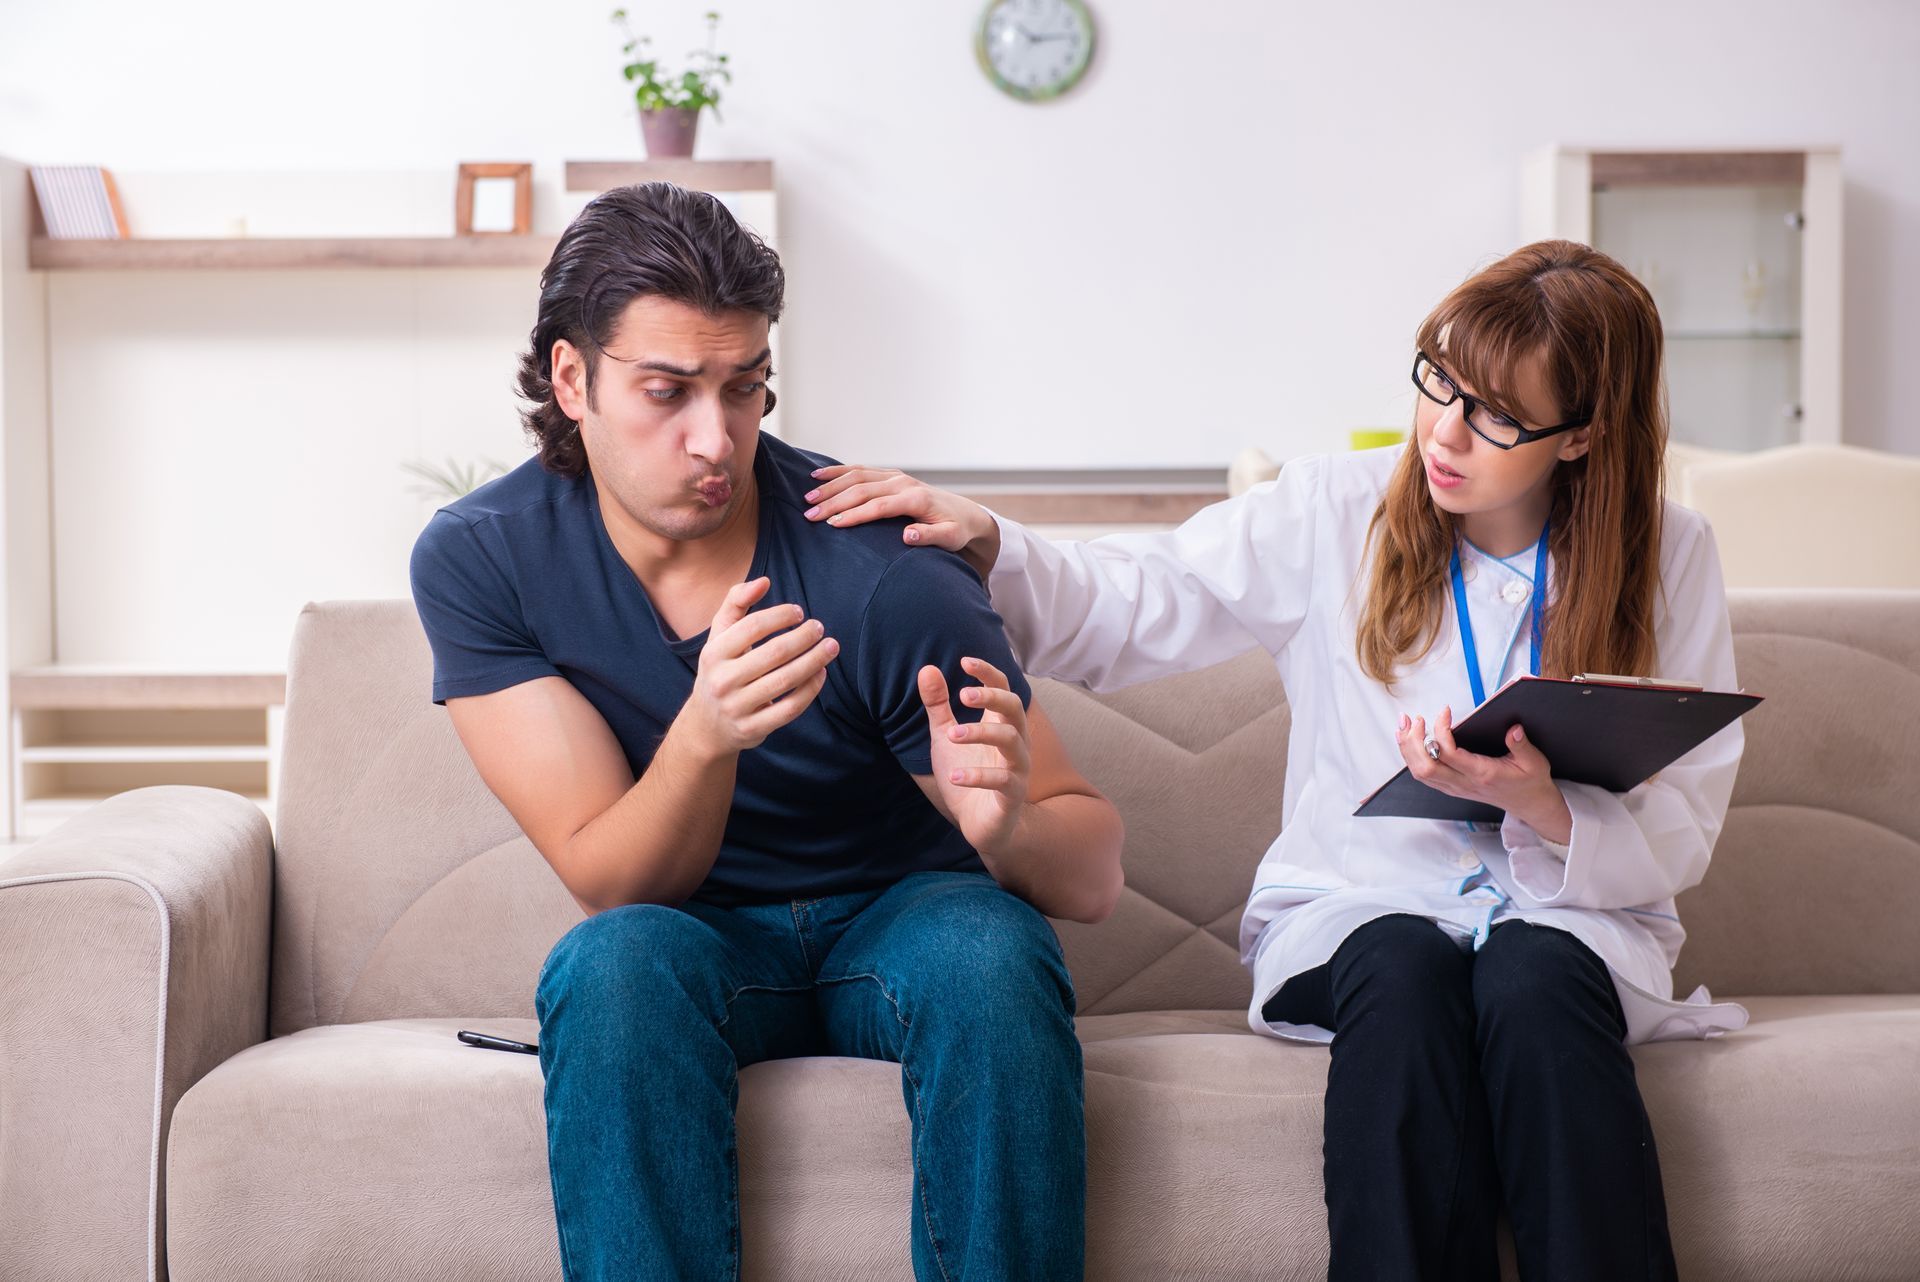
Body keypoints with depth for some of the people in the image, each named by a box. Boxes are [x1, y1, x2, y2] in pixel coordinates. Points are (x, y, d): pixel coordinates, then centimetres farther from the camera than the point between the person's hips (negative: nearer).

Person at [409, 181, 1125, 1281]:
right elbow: (608, 882, -16)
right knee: (613, 962, -33)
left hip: (901, 916, 0)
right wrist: (706, 734, -38)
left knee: (992, 954, -34)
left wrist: (1008, 827, -40)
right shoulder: (478, 559, -13)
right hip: (695, 940, 1)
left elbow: (1096, 875, -15)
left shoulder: (877, 566, -19)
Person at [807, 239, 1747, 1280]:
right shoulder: (1337, 513, 1)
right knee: (1405, 975, -35)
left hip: (1568, 918, 0)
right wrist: (987, 544, -15)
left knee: (1531, 987, -35)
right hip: (1357, 909, 0)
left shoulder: (1668, 558, 0)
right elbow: (1129, 610, 3)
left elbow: (1677, 838, -1)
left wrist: (1541, 807, -21)